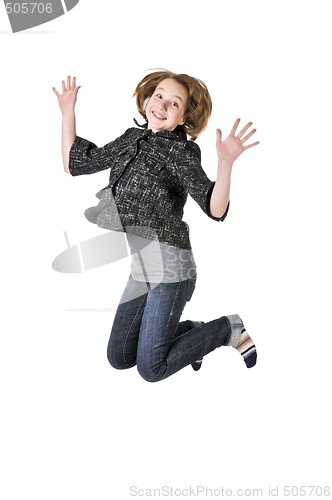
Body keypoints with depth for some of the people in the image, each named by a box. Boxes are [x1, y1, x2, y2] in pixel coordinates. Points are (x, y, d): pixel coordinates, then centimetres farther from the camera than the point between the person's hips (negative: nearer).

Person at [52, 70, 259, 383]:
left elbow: (215, 209, -25)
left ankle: (230, 329, 14)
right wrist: (68, 112, 12)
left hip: (168, 268, -7)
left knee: (151, 369, -1)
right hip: (139, 269, 7)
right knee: (119, 358, 15)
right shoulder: (131, 139, 7)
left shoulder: (181, 152, -12)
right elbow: (75, 163, 15)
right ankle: (192, 331, 29)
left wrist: (226, 162, -40)